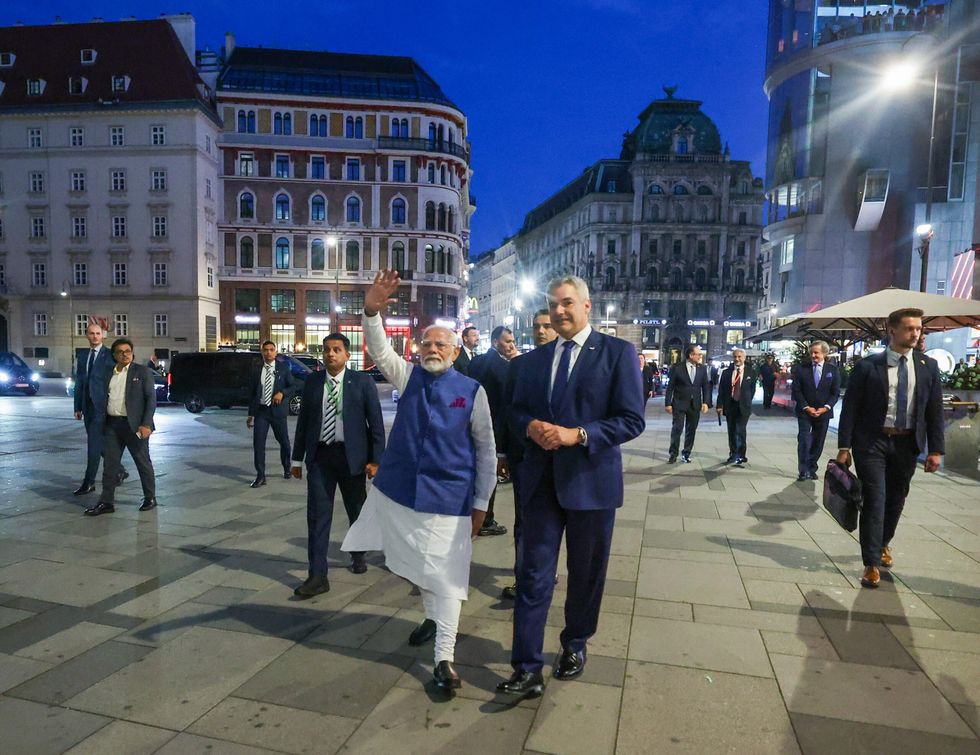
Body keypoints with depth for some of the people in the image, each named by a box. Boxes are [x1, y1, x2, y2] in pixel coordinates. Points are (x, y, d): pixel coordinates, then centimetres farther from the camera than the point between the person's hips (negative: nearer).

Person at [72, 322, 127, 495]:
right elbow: (79, 382, 13)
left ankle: (89, 482, 1)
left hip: (102, 405, -6)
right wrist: (78, 407, 11)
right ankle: (119, 471, 27)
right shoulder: (81, 355, 12)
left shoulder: (110, 355, -5)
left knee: (94, 443, -6)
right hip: (87, 405, 6)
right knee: (99, 443, 12)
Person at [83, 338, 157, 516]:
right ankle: (106, 502, 12)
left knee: (143, 463, 6)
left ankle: (150, 498, 18)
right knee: (110, 465, 6)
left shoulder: (142, 371, -2)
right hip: (112, 424, 4)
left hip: (133, 425, -4)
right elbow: (105, 399, 15)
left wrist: (146, 424, -14)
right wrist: (103, 424, 7)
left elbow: (151, 398, -7)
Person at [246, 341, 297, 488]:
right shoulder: (257, 370, 5)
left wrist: (282, 393, -19)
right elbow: (251, 392, 9)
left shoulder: (283, 367, 1)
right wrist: (251, 414, 7)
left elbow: (293, 386, 1)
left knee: (283, 441, 11)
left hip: (278, 410, -1)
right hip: (261, 411, 1)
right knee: (258, 443, -5)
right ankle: (260, 476, 1)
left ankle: (286, 469, 34)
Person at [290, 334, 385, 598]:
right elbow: (303, 420, 9)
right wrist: (297, 458, 8)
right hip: (319, 455, 2)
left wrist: (375, 458, -8)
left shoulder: (362, 381, -4)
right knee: (317, 515, -2)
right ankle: (318, 576, 4)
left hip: (351, 455, -1)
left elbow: (376, 422, -4)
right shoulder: (312, 382, 5)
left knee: (356, 511, 14)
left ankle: (358, 555, 39)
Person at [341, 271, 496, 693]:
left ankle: (444, 659, 12)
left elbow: (486, 450, -1)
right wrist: (371, 312, -34)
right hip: (400, 490, 4)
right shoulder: (408, 376, 2)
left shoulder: (472, 391, -6)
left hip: (448, 499, -4)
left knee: (446, 577, 1)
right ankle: (432, 615, 47)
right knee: (416, 565, 21)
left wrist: (481, 504, 0)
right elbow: (379, 350, -15)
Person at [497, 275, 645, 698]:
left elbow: (632, 421, -10)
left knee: (586, 573, 15)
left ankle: (575, 645, 39)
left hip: (591, 480, -2)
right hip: (540, 480, 3)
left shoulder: (617, 353, -5)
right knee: (533, 575, 2)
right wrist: (530, 426, -11)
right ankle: (527, 669, 12)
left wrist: (577, 435, -22)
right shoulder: (534, 359, 9)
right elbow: (516, 411, 13)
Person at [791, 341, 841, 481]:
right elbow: (796, 391, -3)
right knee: (804, 441, -8)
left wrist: (825, 408, -12)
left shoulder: (833, 370, 2)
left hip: (823, 412, 2)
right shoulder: (800, 369, -1)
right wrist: (806, 408, -12)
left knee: (818, 443, 8)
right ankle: (804, 471, -4)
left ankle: (812, 469, 19)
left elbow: (835, 392, 2)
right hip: (804, 411, -1)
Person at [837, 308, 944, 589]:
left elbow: (935, 410, 5)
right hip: (872, 442, -4)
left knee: (895, 501, 16)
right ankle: (872, 563, 2)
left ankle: (883, 544, 41)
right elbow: (850, 408, -6)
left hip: (907, 444, 4)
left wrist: (936, 450, 0)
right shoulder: (868, 366, -7)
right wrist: (844, 447, -9)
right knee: (874, 501, -6)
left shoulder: (928, 366, 3)